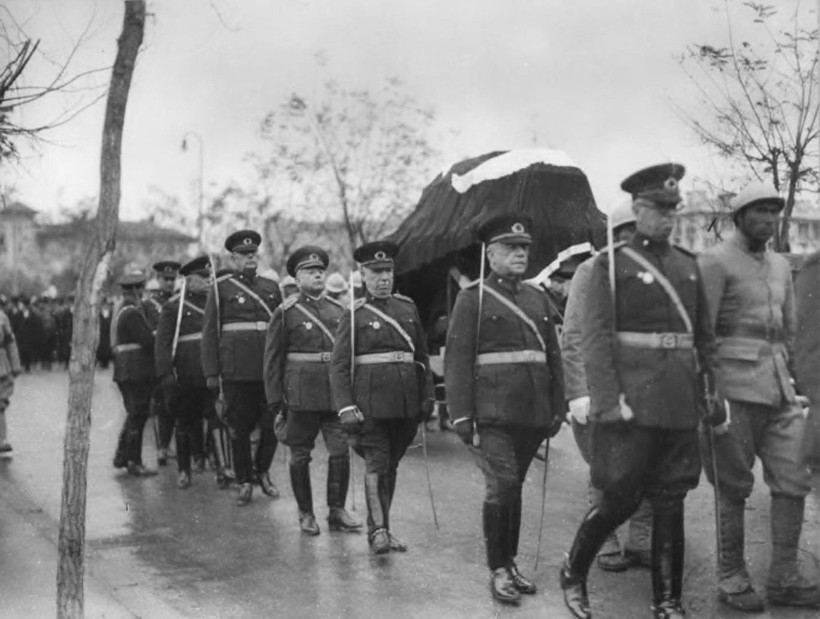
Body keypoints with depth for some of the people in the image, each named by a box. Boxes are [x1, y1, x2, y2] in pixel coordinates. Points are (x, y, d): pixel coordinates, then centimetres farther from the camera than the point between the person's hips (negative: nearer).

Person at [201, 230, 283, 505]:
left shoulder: (272, 287, 13)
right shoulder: (221, 288, 3)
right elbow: (209, 332, 1)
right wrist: (211, 373, -5)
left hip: (269, 369, 3)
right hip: (236, 371, -3)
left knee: (272, 426, 2)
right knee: (240, 429, 4)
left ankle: (263, 472, 25)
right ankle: (245, 482, 17)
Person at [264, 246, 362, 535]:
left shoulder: (338, 310, 11)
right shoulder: (286, 312, -1)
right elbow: (273, 358, -1)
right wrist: (275, 399, -6)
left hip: (335, 393, 3)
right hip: (301, 395, -3)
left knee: (341, 451, -2)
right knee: (300, 456, 5)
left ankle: (337, 511, 10)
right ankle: (306, 513, 18)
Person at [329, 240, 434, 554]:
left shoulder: (408, 308, 12)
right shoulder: (355, 316, -1)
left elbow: (422, 356, 18)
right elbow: (338, 366, -5)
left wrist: (427, 396, 11)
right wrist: (346, 408, -13)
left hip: (405, 405, 4)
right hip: (370, 403, -4)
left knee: (392, 465, 11)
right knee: (376, 464, -8)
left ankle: (382, 528, 22)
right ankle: (378, 529, -4)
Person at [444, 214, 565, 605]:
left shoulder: (538, 298, 14)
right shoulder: (473, 298, -1)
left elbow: (553, 357, 17)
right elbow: (457, 360, -5)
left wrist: (557, 408, 12)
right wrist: (461, 414, -11)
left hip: (533, 413, 5)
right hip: (494, 412, -5)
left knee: (513, 487, 12)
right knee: (502, 485, -10)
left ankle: (510, 563, 23)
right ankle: (498, 570, 1)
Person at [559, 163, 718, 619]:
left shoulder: (689, 266, 14)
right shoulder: (611, 265, -2)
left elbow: (705, 336, 18)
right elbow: (596, 338, -9)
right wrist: (608, 400, -16)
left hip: (680, 406, 5)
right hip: (631, 405, -4)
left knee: (671, 502, 7)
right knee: (620, 499, -2)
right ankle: (573, 573, 22)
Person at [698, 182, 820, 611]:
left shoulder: (781, 266, 16)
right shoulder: (715, 262, -6)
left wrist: (782, 374, 15)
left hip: (778, 387, 7)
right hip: (735, 389, -7)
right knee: (733, 486, 1)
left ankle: (784, 579, 13)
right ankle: (732, 578, 12)